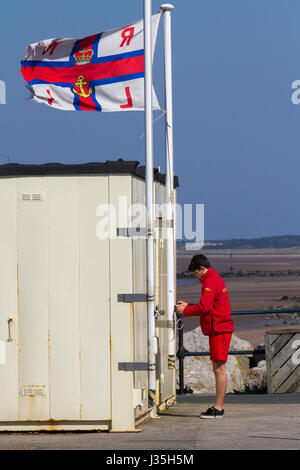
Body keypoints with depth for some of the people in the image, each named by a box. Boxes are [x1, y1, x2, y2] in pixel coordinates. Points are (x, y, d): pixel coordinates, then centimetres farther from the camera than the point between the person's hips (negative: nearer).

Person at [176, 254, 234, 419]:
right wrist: (188, 305, 16)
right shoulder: (215, 279, 20)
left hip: (219, 330, -11)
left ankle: (218, 408, -9)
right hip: (218, 329, 11)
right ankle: (218, 407, 14)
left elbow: (204, 307, -21)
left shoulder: (211, 281, -13)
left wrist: (185, 311, -7)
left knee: (219, 368, -9)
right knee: (217, 368, 11)